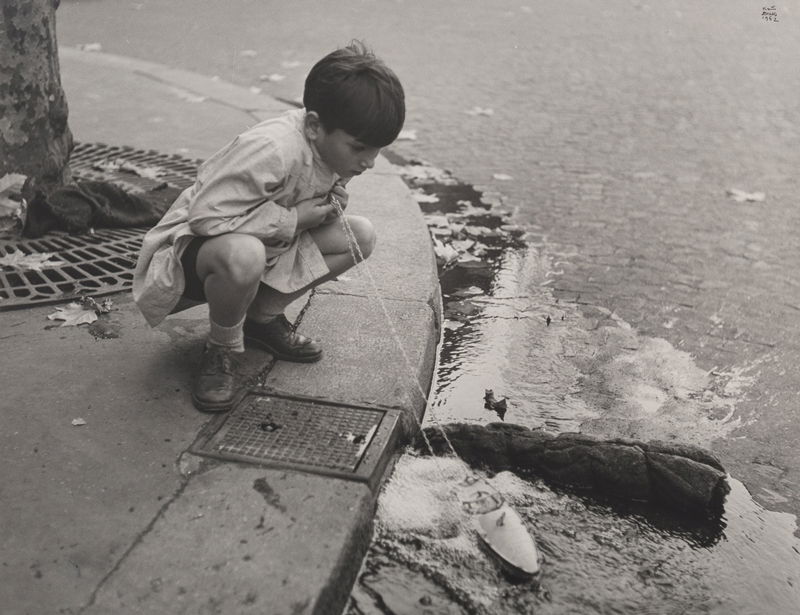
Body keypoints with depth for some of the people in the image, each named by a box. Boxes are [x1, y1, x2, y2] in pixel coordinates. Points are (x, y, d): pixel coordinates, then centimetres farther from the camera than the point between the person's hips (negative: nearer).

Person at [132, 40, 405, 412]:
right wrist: (292, 219, -27)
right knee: (242, 255, -44)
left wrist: (329, 205, -15)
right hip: (190, 244, -8)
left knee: (359, 235, -6)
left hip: (265, 242, 8)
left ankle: (262, 317, 8)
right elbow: (206, 215, -33)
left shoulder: (335, 147, -6)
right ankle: (221, 351, -11)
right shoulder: (273, 150, -33)